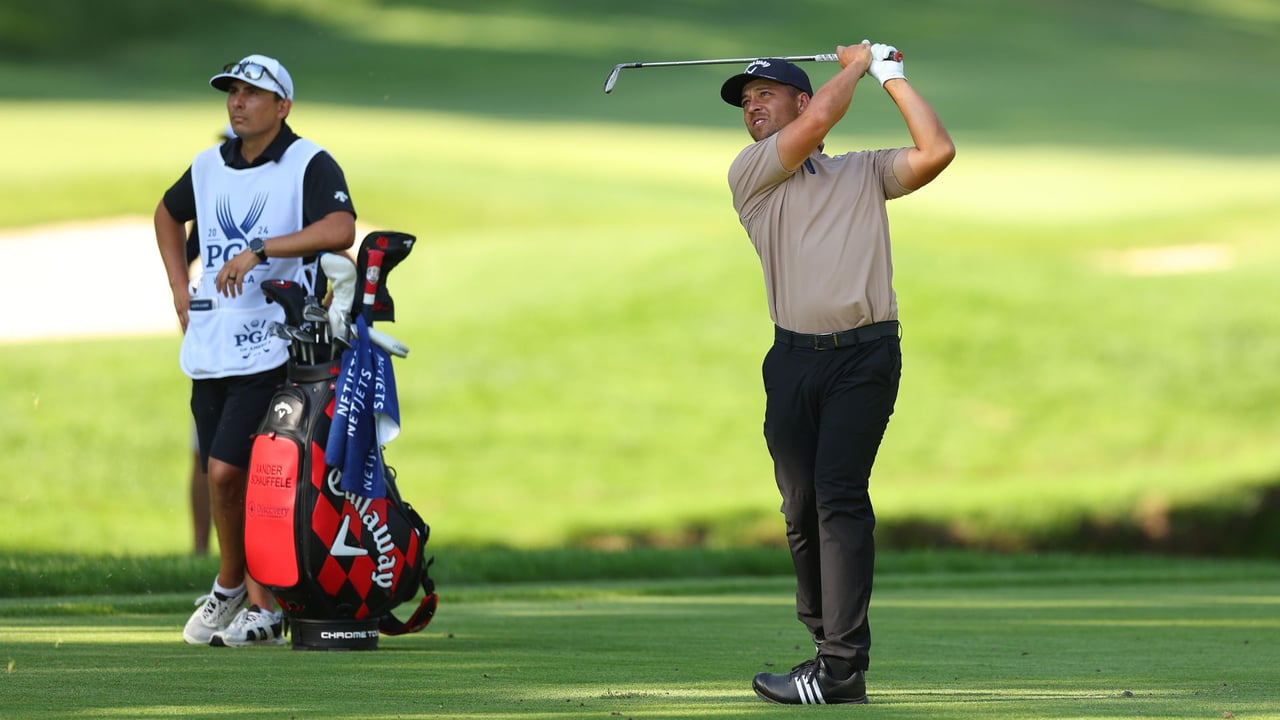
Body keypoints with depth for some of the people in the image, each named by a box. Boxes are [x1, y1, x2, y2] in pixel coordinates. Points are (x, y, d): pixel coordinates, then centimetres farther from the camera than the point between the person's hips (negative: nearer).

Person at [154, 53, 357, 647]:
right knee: (228, 480, 7)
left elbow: (339, 230, -25)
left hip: (269, 346, -7)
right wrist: (179, 285, 20)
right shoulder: (210, 165, 13)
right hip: (208, 345, 7)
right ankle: (261, 608, 16)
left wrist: (257, 250, -29)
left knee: (227, 471, -14)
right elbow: (168, 213, 34)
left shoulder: (309, 164, -7)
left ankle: (230, 585, 8)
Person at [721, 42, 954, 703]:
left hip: (865, 356, -2)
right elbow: (821, 117, 0)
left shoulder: (865, 172, 17)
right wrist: (855, 64, 15)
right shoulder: (749, 174, 12)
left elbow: (936, 152, 3)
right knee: (802, 510, 1)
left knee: (839, 495, -14)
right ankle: (826, 643, 13)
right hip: (793, 358, 2)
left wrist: (890, 76, 9)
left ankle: (842, 668, -20)